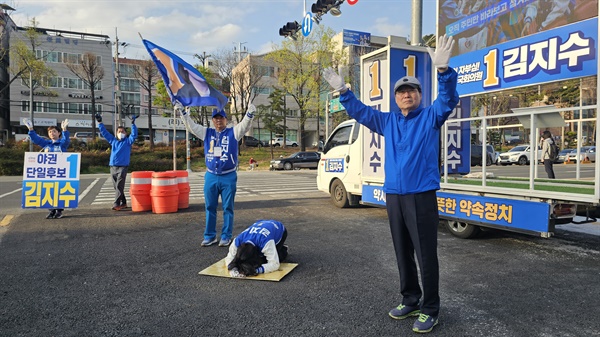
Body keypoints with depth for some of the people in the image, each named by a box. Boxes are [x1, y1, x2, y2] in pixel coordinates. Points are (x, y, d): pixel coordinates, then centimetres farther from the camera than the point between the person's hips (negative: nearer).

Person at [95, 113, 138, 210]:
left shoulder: (128, 141, 5)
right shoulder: (113, 140, 17)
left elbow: (134, 135, -11)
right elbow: (104, 132, 21)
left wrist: (133, 124, -19)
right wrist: (100, 122, 17)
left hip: (123, 167, -5)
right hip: (113, 166, 5)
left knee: (119, 186, -10)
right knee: (116, 187, 9)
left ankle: (116, 204, -11)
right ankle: (123, 203, 18)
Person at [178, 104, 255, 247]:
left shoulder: (233, 132, 1)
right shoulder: (207, 133, 11)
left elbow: (244, 125, -13)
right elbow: (191, 126, 11)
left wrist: (250, 114, -31)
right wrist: (183, 112, 2)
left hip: (229, 177, -3)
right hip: (211, 176, 3)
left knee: (228, 208, 5)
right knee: (210, 207, 10)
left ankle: (226, 236, 15)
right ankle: (209, 236, 21)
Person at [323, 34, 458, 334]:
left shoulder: (431, 116, 2)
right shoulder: (387, 121, 14)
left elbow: (448, 99, -15)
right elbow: (360, 112, 18)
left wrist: (443, 70, -32)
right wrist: (342, 91, 8)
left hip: (422, 196, -5)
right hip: (394, 196, 5)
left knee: (426, 255, 0)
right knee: (403, 253, 14)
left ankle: (429, 310, 14)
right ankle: (410, 300, 30)